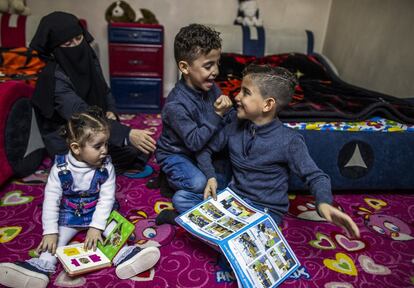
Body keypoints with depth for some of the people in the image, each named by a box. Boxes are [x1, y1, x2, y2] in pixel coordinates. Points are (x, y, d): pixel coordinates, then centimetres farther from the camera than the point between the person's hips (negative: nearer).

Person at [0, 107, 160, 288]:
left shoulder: (106, 167, -17)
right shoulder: (60, 168, -18)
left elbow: (107, 198, -16)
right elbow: (51, 200, -16)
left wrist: (96, 227, -23)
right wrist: (50, 231, -20)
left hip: (99, 213, 0)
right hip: (68, 215, 1)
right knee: (59, 235, -18)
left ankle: (124, 255, -28)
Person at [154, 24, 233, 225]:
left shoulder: (211, 88, -9)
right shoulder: (176, 105, -29)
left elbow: (222, 124, 0)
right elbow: (195, 142, -28)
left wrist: (225, 111, -23)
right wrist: (216, 114, -33)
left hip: (202, 149, 8)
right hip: (175, 154, -7)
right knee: (199, 184, -29)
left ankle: (175, 177, 6)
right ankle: (169, 178, 4)